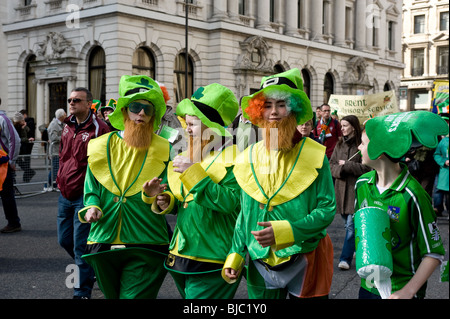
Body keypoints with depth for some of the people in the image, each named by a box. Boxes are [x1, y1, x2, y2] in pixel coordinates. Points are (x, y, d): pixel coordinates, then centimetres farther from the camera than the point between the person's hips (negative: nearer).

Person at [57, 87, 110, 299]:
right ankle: (91, 269, 40)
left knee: (80, 246, -2)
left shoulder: (98, 129, -14)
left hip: (84, 195, -8)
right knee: (65, 240, 16)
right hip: (65, 194, 8)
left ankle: (82, 292, 13)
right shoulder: (68, 126, 10)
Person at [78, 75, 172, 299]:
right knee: (111, 295, 18)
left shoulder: (162, 150, 3)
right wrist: (92, 207, -10)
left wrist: (153, 196, -22)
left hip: (145, 247, -3)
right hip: (104, 243, 3)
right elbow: (91, 190, 11)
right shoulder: (101, 147, 9)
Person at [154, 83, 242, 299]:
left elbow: (229, 202, -25)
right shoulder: (187, 158, 13)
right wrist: (168, 202, 0)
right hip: (181, 256, 8)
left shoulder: (233, 159, -11)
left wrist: (194, 173, -24)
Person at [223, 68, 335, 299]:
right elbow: (245, 215, 11)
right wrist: (235, 256, 5)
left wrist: (283, 232, -23)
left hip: (304, 260, -3)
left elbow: (327, 209, -11)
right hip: (260, 264, 3)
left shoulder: (314, 155, -8)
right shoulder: (247, 159, 4)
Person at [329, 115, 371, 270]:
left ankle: (346, 258, -4)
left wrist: (346, 165, -11)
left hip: (356, 189, -6)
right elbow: (331, 165, 9)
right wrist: (340, 169, -12)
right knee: (348, 224, 15)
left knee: (351, 225, -7)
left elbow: (366, 167, -13)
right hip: (341, 189, 6)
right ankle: (357, 248, 34)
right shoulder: (339, 145, 11)